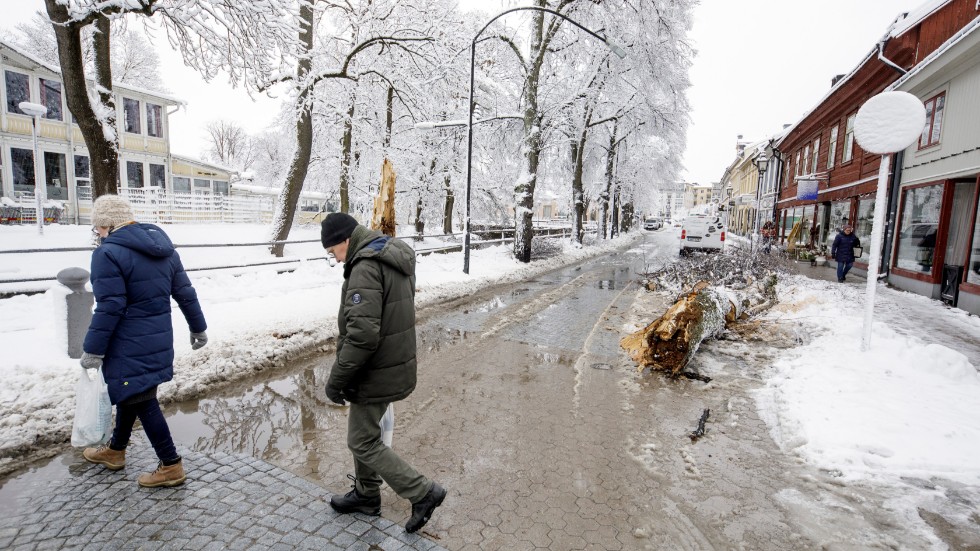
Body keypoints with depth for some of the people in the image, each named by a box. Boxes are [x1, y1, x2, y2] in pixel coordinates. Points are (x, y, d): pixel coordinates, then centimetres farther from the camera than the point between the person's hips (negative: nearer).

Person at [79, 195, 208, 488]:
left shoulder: (108, 253, -17)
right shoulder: (164, 247, 6)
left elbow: (110, 308, -20)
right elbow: (185, 293, 9)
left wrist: (93, 350, -12)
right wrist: (198, 328, 16)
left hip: (129, 347, -8)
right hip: (159, 339, 8)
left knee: (141, 401, 2)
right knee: (130, 394, 24)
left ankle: (171, 466, 9)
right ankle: (115, 450, 44)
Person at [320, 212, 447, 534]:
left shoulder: (366, 267, -23)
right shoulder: (396, 260, 8)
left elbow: (362, 334, -30)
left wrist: (336, 379, -19)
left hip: (376, 373, -10)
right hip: (395, 363, 10)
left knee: (363, 442, 7)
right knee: (364, 432, 23)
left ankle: (423, 493, 13)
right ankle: (366, 495, 40)